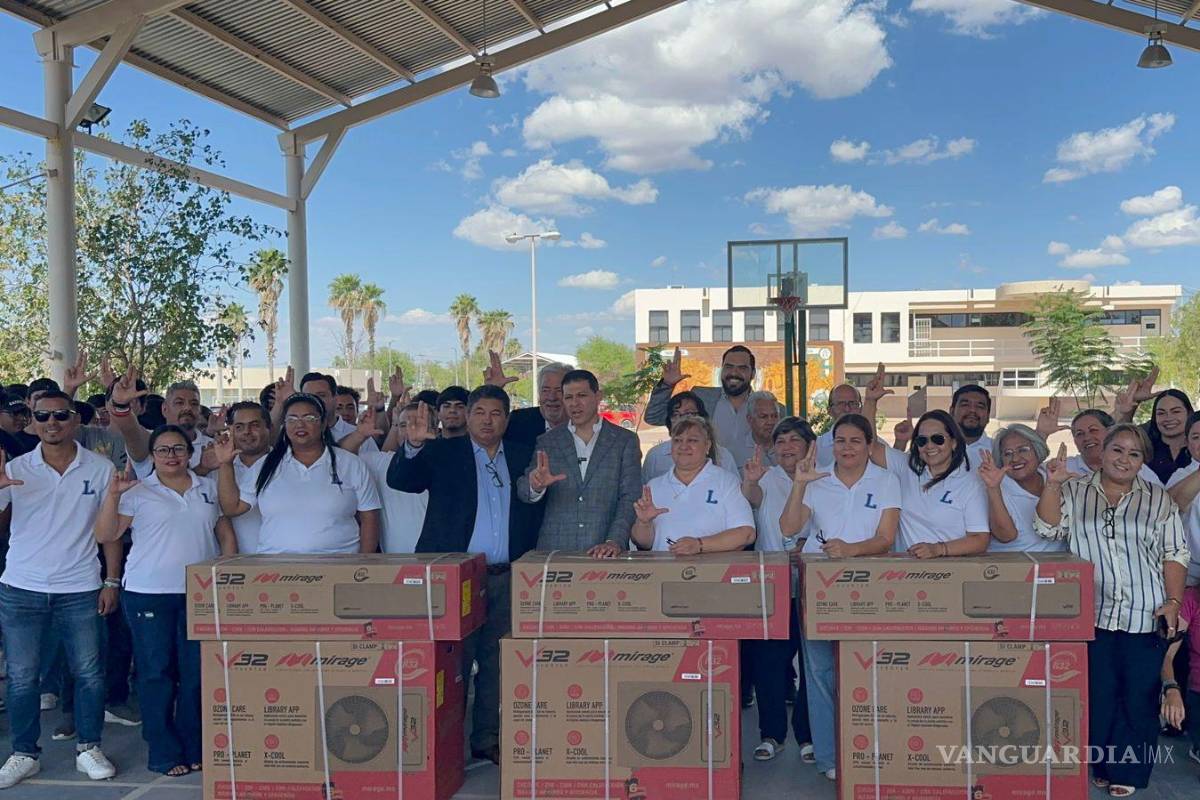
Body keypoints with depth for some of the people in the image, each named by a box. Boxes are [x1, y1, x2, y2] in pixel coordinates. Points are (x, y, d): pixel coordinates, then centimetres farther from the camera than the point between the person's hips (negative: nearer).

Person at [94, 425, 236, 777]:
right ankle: (164, 753, 12)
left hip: (201, 593, 2)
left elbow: (226, 535, 14)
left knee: (197, 672, 6)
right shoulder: (137, 491, 1)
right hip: (149, 593, -2)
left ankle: (194, 747, 18)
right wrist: (113, 494, -16)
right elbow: (105, 536, -5)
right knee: (156, 673, 2)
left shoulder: (210, 488, 10)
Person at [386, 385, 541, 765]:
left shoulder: (523, 455, 11)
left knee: (496, 663, 10)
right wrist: (413, 444, -28)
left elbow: (534, 514, 11)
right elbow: (398, 480, -13)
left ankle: (488, 739, 22)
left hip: (506, 578, 3)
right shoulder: (442, 452, 2)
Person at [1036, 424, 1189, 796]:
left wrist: (1173, 602, -4)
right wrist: (1052, 485, -14)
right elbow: (1048, 529, -3)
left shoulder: (1159, 500, 8)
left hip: (1145, 617, 0)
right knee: (1098, 694, 5)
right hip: (1092, 614, 0)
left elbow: (1175, 554, 6)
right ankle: (1103, 765, 19)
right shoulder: (1074, 492, 8)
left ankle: (1129, 771, 18)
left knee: (1139, 697, 4)